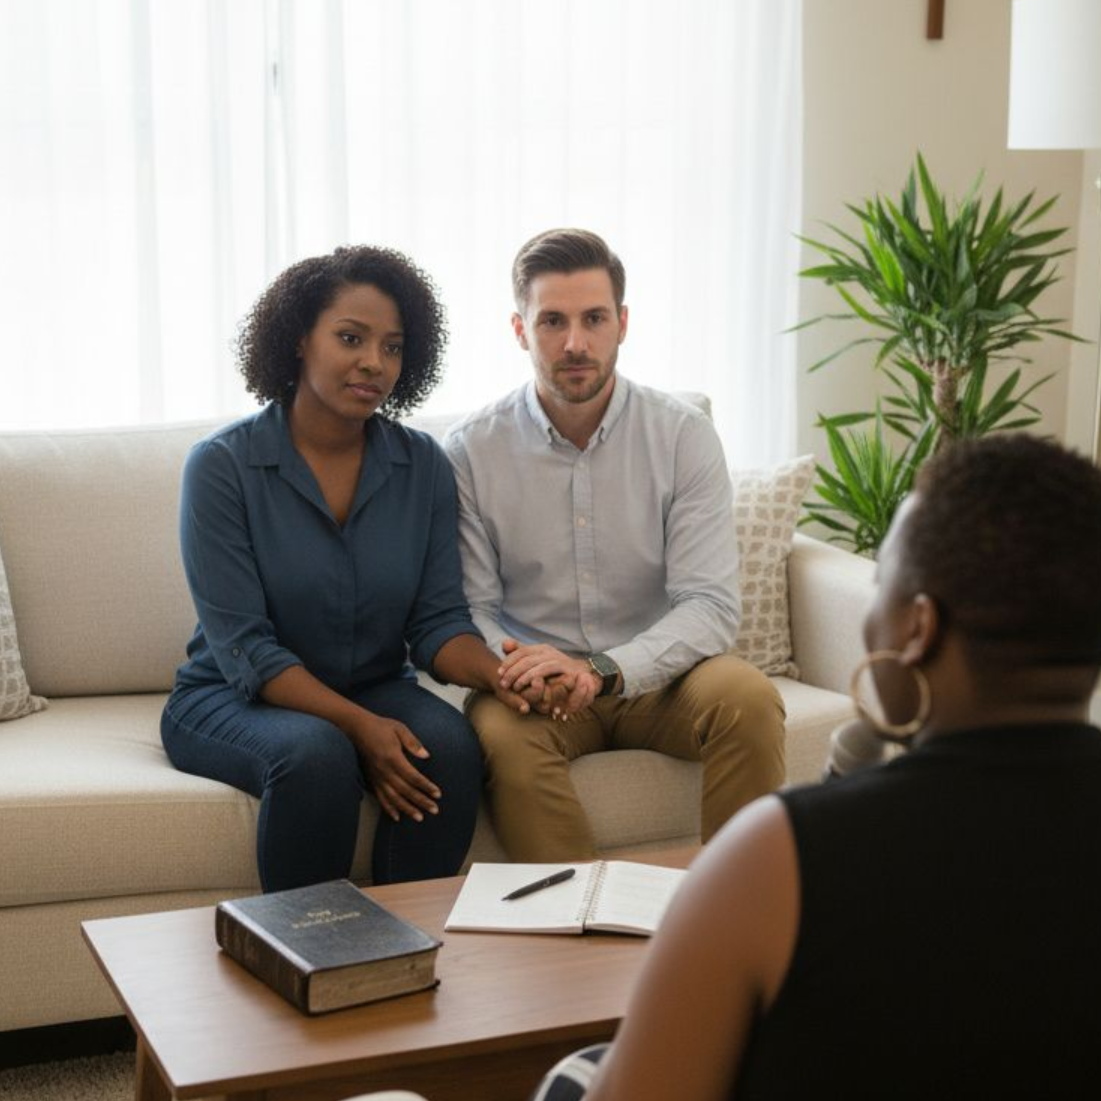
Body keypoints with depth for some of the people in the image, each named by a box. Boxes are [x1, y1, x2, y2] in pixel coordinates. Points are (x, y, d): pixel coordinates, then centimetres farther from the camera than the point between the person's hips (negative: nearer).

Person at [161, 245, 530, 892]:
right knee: (315, 753, -35)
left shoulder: (423, 466, 0)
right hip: (235, 700, -3)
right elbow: (244, 648, -16)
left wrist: (497, 673, -25)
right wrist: (360, 726, -28)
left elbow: (438, 621, -2)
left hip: (377, 691, 3)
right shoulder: (223, 466, -11)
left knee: (450, 744, -28)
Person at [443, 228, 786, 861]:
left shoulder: (684, 436, -5)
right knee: (500, 730, -33)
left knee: (749, 699, -29)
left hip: (655, 674, 1)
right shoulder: (471, 451, -3)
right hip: (538, 681, 0)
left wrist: (604, 669, -28)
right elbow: (472, 609, -2)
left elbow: (711, 606, -12)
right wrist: (525, 668, -25)